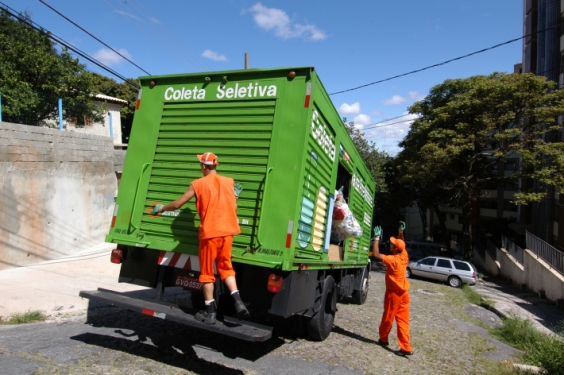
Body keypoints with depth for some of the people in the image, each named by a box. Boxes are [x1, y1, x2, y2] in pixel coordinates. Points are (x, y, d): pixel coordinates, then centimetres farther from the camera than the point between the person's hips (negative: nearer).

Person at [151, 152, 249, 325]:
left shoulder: (198, 184, -2)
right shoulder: (229, 182, 9)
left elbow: (177, 204, 2)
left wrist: (161, 208, 19)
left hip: (210, 233, -4)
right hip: (227, 231, 4)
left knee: (207, 272, 9)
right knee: (226, 267, 17)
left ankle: (210, 312, 14)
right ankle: (238, 301, 2)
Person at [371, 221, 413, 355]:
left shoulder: (392, 260, -21)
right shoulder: (404, 256, -1)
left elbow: (376, 254, -24)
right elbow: (401, 244, 18)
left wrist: (377, 237, -20)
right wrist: (401, 231, 17)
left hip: (393, 293, -7)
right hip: (403, 293, 7)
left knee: (388, 318, 12)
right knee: (403, 320, 6)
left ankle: (383, 339, 30)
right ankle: (406, 348, 4)